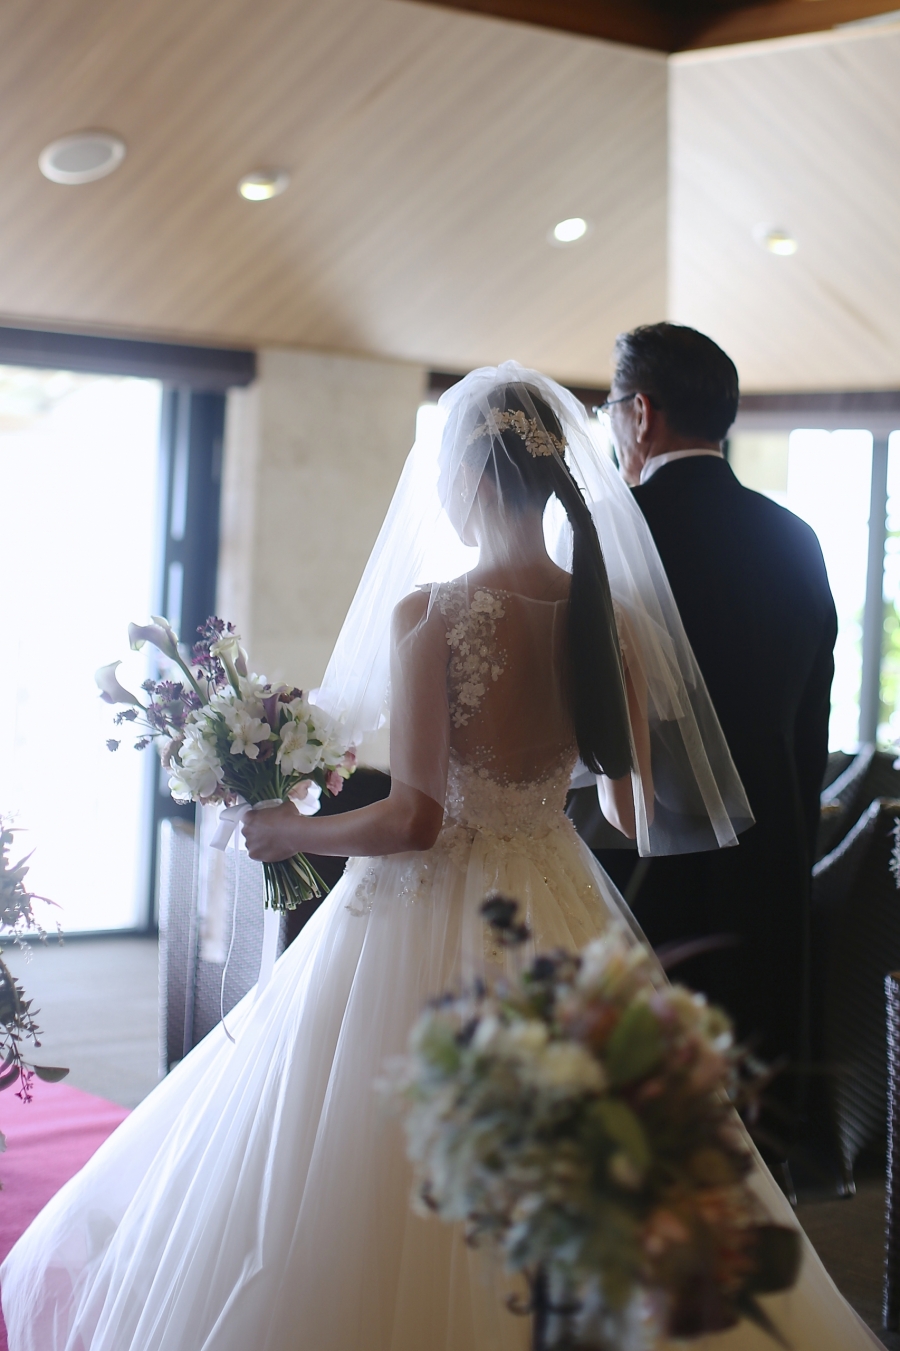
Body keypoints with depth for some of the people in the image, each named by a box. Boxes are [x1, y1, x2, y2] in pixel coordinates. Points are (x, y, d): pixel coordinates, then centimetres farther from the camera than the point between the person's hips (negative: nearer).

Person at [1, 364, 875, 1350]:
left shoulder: (428, 612, -16)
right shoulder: (610, 613, -1)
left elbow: (413, 819, -19)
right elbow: (638, 813, 3)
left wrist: (286, 833, -3)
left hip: (427, 926, -5)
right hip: (559, 918, 5)